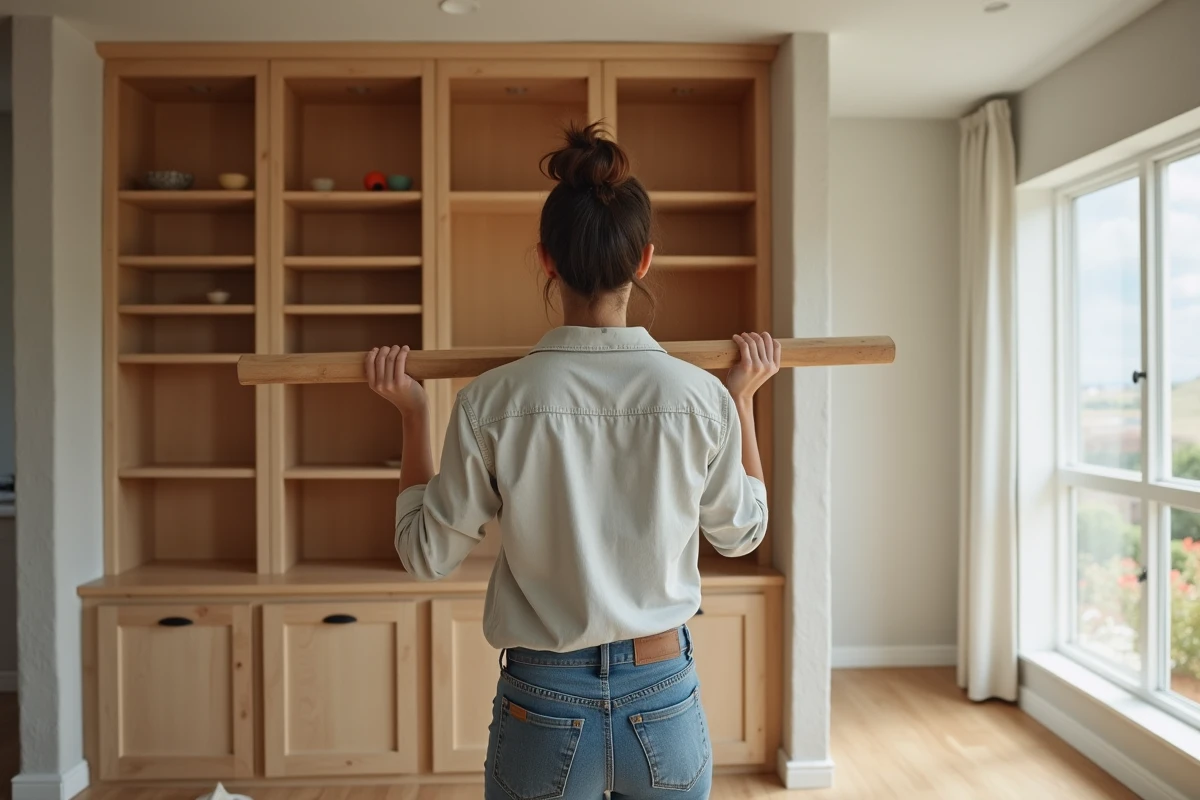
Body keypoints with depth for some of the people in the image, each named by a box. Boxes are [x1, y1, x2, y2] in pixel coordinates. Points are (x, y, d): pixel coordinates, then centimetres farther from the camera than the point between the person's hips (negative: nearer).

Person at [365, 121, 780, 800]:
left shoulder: (491, 403, -16)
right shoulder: (701, 398, -13)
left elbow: (427, 554, -4)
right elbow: (743, 532, 4)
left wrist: (413, 414, 2)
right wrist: (744, 399, 11)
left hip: (543, 705, 0)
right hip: (664, 700, 1)